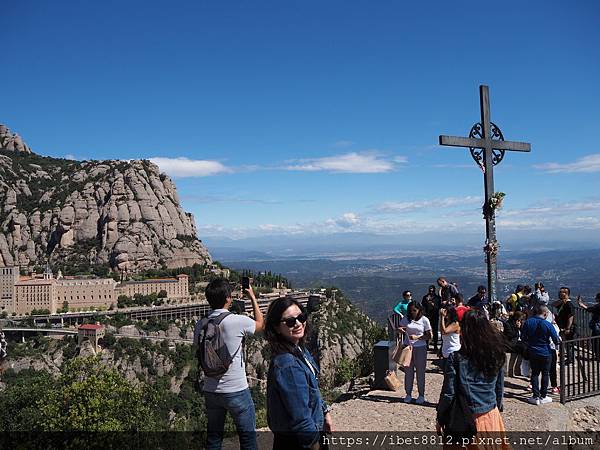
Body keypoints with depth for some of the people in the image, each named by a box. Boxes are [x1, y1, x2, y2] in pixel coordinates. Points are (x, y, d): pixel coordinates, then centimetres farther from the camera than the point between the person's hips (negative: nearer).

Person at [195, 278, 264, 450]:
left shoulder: (200, 325, -3)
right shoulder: (238, 321, -18)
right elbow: (260, 324, 4)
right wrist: (253, 297, 11)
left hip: (211, 391, 5)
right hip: (236, 391, -5)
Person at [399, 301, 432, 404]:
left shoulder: (424, 320, -4)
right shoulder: (406, 319, 2)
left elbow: (429, 336, -3)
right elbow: (399, 328, 11)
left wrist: (417, 337, -17)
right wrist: (400, 329, -13)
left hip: (420, 348, -2)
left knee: (420, 372, 6)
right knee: (408, 371, 7)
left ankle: (421, 395, 18)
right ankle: (408, 394, 18)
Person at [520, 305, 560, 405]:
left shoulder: (527, 322, -7)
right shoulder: (548, 325, -16)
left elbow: (523, 337, -1)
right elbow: (556, 340, -12)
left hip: (532, 353, 2)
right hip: (545, 353, -2)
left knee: (534, 374, 11)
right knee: (545, 374, 11)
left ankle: (536, 396, 10)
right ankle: (543, 396, 17)